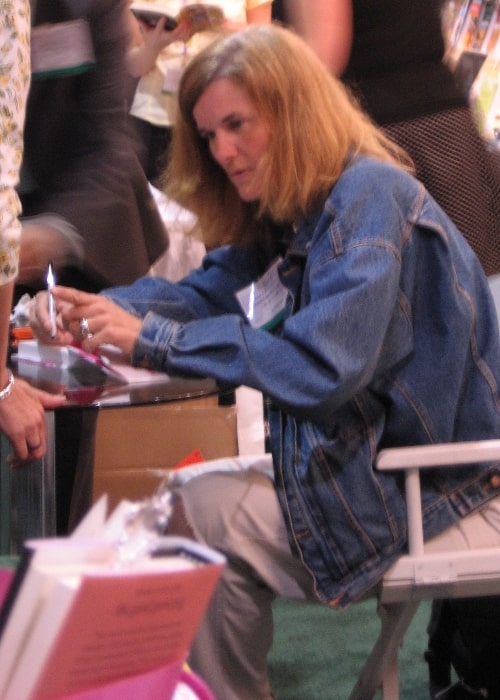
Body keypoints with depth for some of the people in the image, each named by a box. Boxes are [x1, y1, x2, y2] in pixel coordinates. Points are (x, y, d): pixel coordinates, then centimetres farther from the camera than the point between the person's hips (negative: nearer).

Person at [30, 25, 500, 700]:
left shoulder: (370, 197, -20)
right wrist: (98, 310, -11)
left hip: (446, 497, -9)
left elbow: (321, 364, -29)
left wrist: (151, 339, -24)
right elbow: (210, 290, 8)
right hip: (378, 462, 9)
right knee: (182, 497, 7)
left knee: (202, 513, -13)